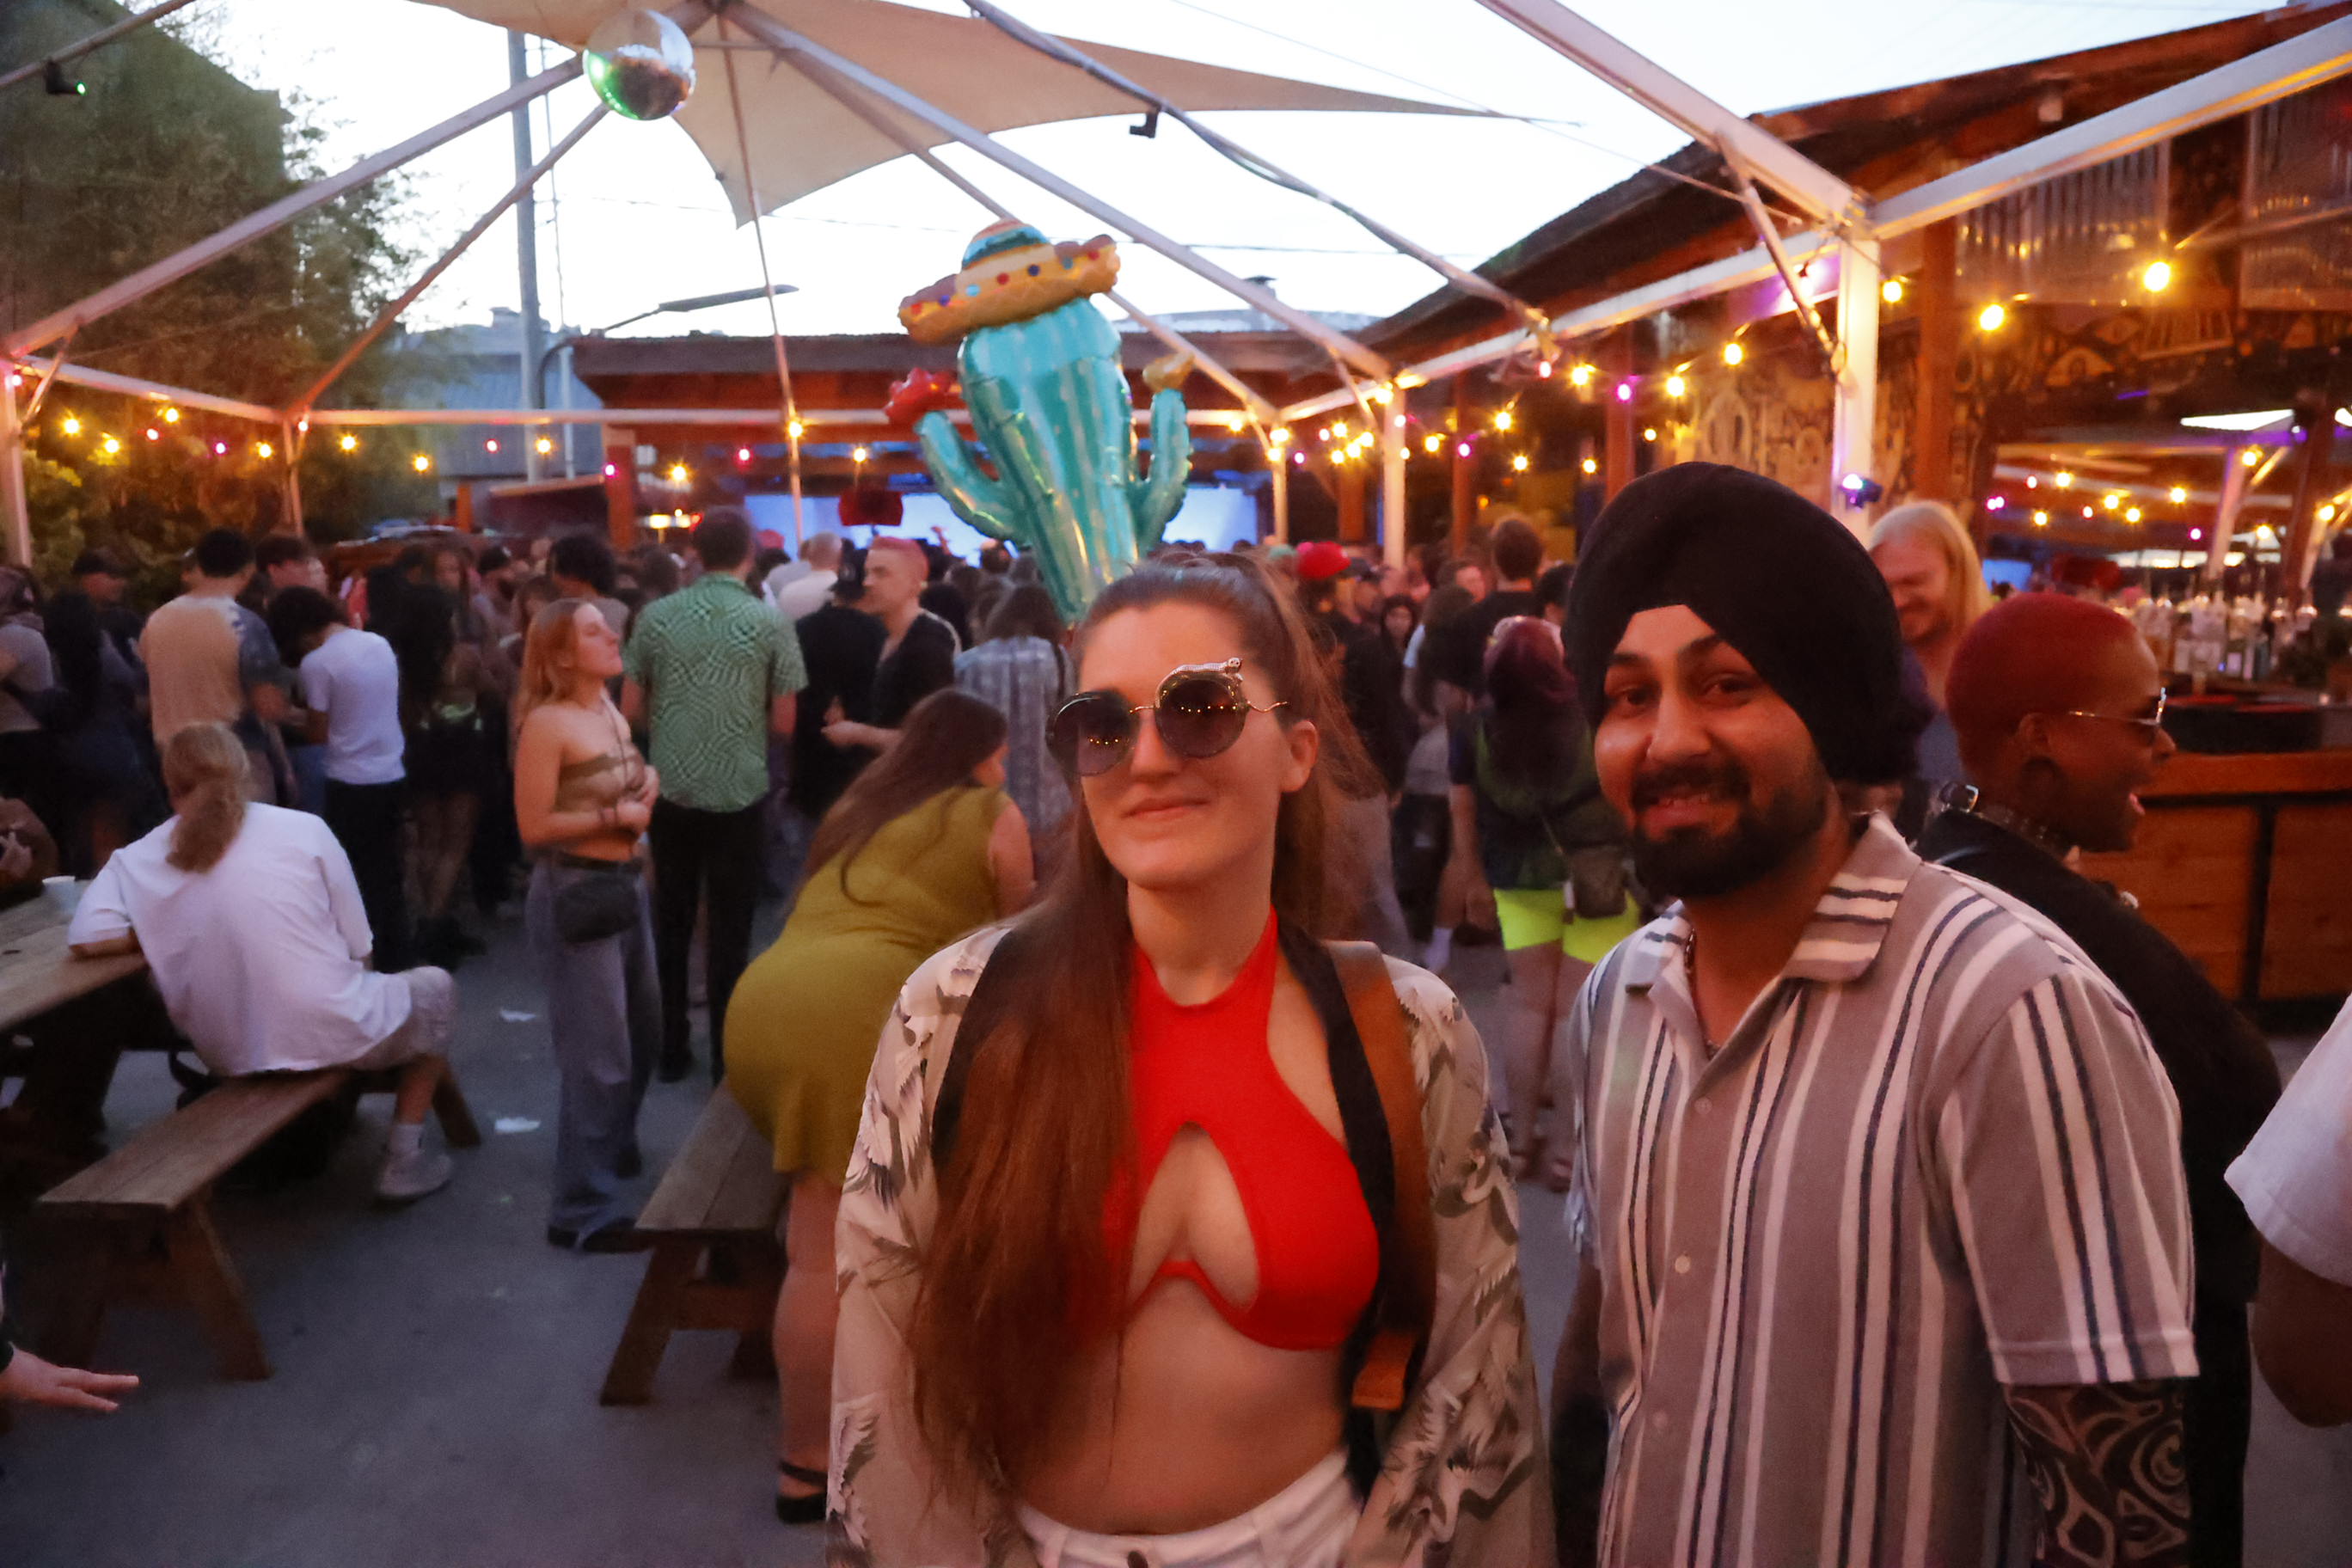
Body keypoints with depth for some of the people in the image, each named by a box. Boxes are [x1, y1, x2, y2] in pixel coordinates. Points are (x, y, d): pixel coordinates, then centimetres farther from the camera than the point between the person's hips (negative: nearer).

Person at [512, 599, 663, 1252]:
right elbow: (534, 828, -17)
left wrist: (648, 784, 2)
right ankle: (583, 1210, 6)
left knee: (643, 1034, 21)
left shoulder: (613, 714, 11)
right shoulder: (546, 724, -15)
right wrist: (615, 815, -17)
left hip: (626, 884, 9)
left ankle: (614, 1150, 43)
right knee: (597, 1054, -4)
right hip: (574, 893, -9)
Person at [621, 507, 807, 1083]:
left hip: (672, 792, 2)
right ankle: (726, 1055, 13)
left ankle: (671, 1047, 22)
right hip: (740, 795, -2)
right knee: (730, 928, 7)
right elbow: (783, 722, -3)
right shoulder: (770, 622, -6)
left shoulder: (656, 616, -1)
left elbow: (631, 709, 4)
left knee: (671, 923, 13)